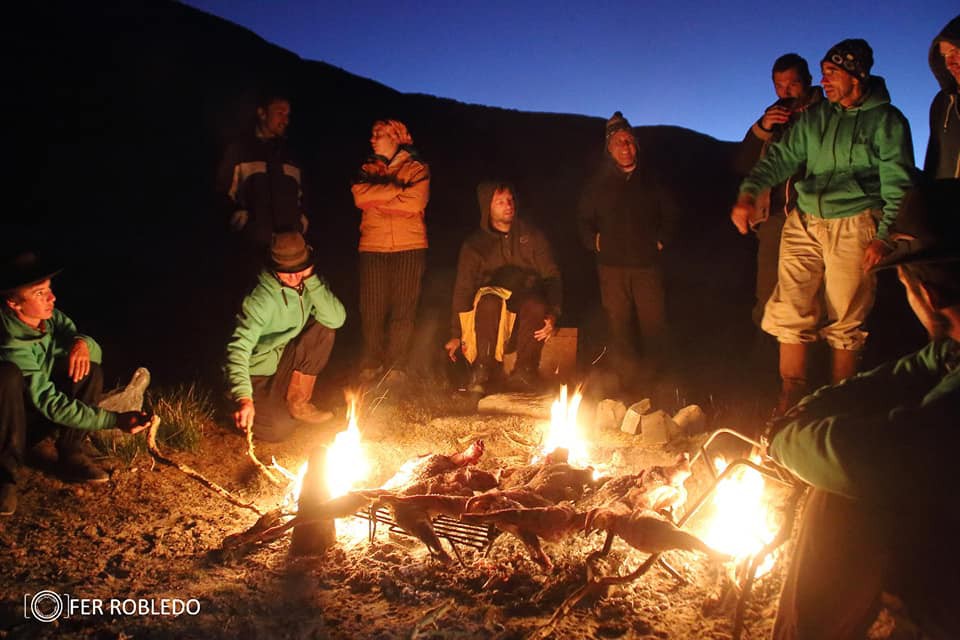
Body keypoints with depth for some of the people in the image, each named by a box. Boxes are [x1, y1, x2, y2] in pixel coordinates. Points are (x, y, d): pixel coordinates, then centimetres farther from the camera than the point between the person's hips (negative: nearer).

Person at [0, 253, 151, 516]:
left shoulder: (50, 317, -10)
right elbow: (53, 406, -30)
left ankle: (70, 455, -8)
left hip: (39, 419, 6)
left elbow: (96, 351, -3)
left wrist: (82, 342, -29)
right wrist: (116, 420, -35)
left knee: (90, 370, -16)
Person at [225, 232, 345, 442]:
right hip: (258, 371, -5)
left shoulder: (308, 284, -10)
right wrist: (243, 397, -49)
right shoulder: (259, 300, -28)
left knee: (323, 330, -20)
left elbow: (336, 319, -22)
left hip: (285, 360, 5)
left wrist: (311, 280, -31)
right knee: (280, 430, -23)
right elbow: (238, 349, -35)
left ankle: (298, 402, -5)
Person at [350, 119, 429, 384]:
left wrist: (376, 200, -5)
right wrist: (398, 188, -9)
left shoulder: (417, 168, 8)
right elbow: (360, 196, -3)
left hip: (409, 246, -2)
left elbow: (415, 203, -10)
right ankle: (371, 364, 12)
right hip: (373, 247, 2)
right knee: (371, 308, -1)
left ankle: (396, 366, 8)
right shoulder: (368, 168, 17)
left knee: (403, 309, -3)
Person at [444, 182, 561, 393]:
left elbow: (552, 277, 1)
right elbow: (463, 289, 4)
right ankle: (482, 373, -29)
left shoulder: (532, 236, 8)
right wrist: (456, 334, -5)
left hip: (527, 313, 0)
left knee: (536, 304, -34)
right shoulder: (475, 244, 7)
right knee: (489, 300, -35)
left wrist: (553, 314, -17)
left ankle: (525, 371, -24)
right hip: (491, 315, 0)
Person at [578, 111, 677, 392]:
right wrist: (595, 243, 4)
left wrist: (662, 240, 9)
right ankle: (628, 378, 7)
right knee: (618, 325, -1)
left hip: (648, 264, 0)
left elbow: (669, 214, 19)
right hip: (612, 266, 0)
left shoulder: (651, 179, 9)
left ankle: (652, 374, 7)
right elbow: (583, 220, 17)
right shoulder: (598, 183, 8)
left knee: (653, 324, -5)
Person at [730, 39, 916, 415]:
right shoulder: (814, 118, 13)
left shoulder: (887, 121, 2)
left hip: (854, 225, -3)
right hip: (804, 222, 4)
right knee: (790, 314, -2)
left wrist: (885, 236, -12)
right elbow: (781, 159, 3)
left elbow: (897, 186, -1)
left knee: (845, 324, 0)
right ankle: (789, 404, 9)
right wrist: (749, 193, -15)